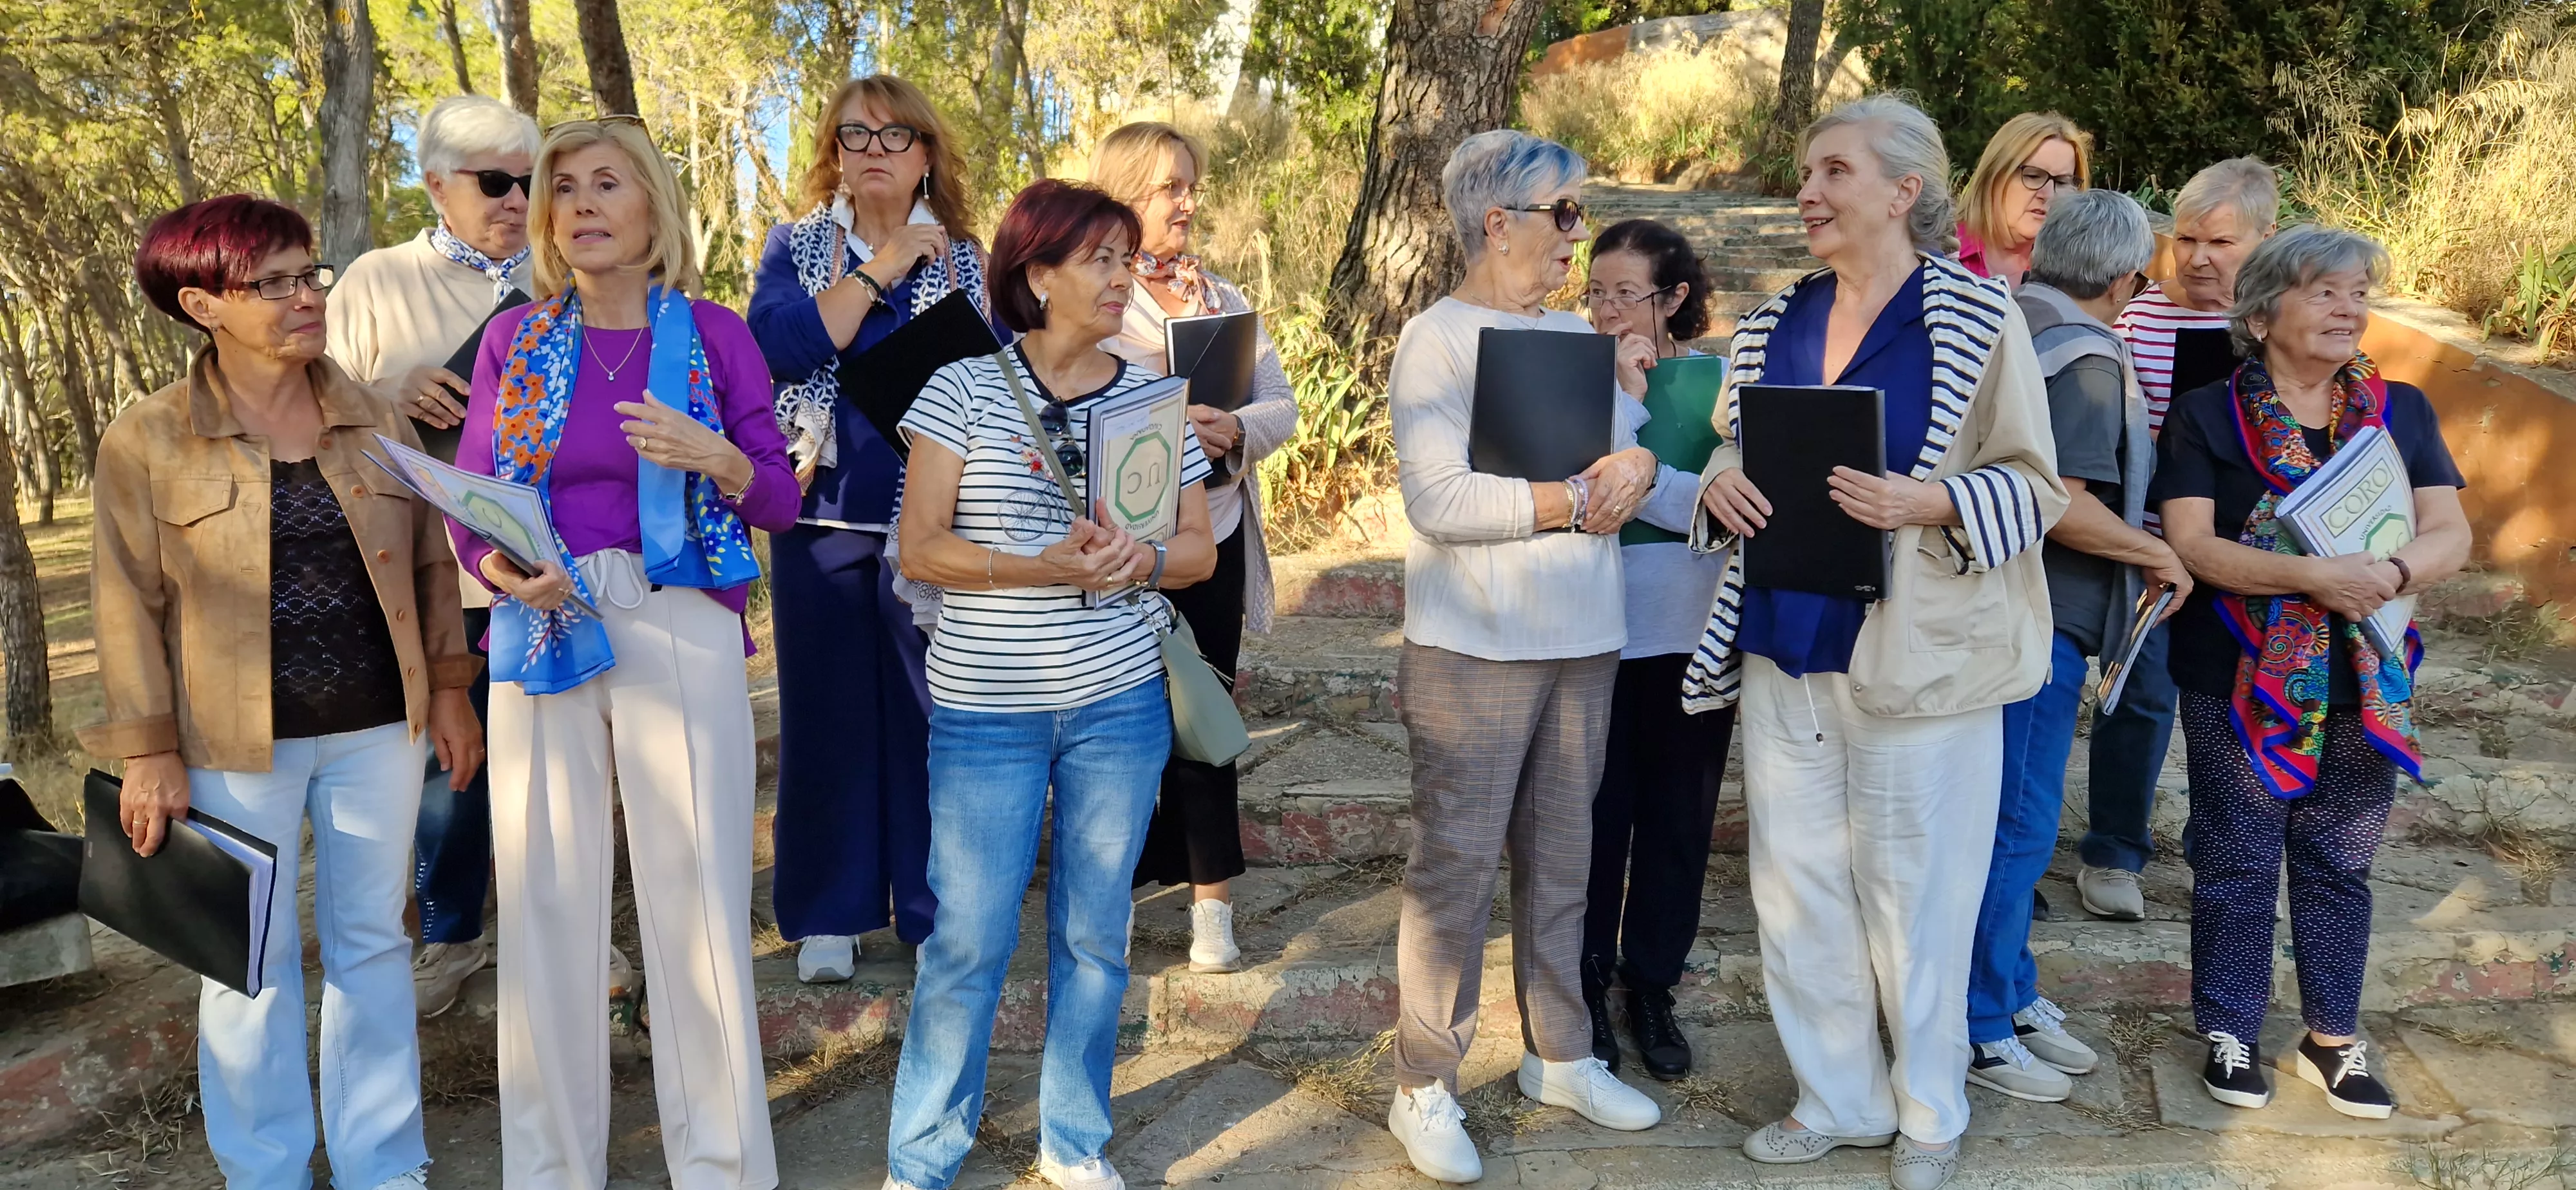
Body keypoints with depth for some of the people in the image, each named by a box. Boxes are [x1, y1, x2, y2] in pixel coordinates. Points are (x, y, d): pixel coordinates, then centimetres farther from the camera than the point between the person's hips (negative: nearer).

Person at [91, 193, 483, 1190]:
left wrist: (449, 687, 8)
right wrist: (147, 749, -7)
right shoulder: (147, 440, -6)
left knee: (373, 943, 12)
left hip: (378, 729, 3)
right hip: (237, 744, -3)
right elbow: (130, 606, -4)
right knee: (252, 963, 8)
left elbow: (431, 562, 9)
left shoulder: (374, 419, 4)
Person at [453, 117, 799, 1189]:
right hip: (543, 632, 2)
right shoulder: (515, 338, 10)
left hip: (680, 628, -2)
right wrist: (504, 570, -13)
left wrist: (713, 456, -16)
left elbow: (779, 500, 4)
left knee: (697, 896, -2)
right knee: (547, 899, 4)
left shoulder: (713, 333, 4)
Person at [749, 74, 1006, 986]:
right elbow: (777, 342, -13)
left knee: (932, 714, 3)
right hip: (822, 515, 0)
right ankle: (827, 914, 19)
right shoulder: (796, 246, 6)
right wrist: (878, 270, -13)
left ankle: (934, 909, 16)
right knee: (827, 712, 7)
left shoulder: (964, 257, 7)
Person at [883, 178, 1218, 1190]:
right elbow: (919, 549, -7)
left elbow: (1199, 552, 8)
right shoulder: (964, 390, -4)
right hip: (986, 714, -2)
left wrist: (1140, 560, -14)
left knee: (1095, 935, 12)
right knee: (968, 943, 2)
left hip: (1120, 703, 3)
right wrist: (1043, 569, -21)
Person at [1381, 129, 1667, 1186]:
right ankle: (1425, 1090, 12)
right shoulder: (1436, 340, -8)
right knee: (1456, 861, 0)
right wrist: (1573, 500, -15)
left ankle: (1559, 1055, 29)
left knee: (1562, 855, 14)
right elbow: (1438, 500, -18)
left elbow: (1637, 447, 13)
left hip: (1583, 642, 7)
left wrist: (1635, 466, -10)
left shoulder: (1575, 336, 13)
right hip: (1475, 650, -6)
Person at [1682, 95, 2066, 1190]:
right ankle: (1836, 1100, 29)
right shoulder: (1776, 321, 9)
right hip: (1782, 650, 5)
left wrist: (1922, 502, -23)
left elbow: (2033, 483, -6)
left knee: (1915, 897, 6)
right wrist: (1720, 486, -5)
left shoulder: (1977, 316, -7)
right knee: (1796, 891, 11)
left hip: (1914, 656, -5)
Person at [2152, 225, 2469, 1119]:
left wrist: (2391, 573, -24)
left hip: (2365, 680, 3)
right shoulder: (2207, 415, -4)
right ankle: (2232, 1034, 21)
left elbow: (2450, 534, -2)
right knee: (2238, 860, 6)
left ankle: (2334, 1038, 27)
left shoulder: (2402, 412, 6)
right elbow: (2191, 542, -13)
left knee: (2340, 862, 12)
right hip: (2240, 679, -3)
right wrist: (2314, 576, -26)